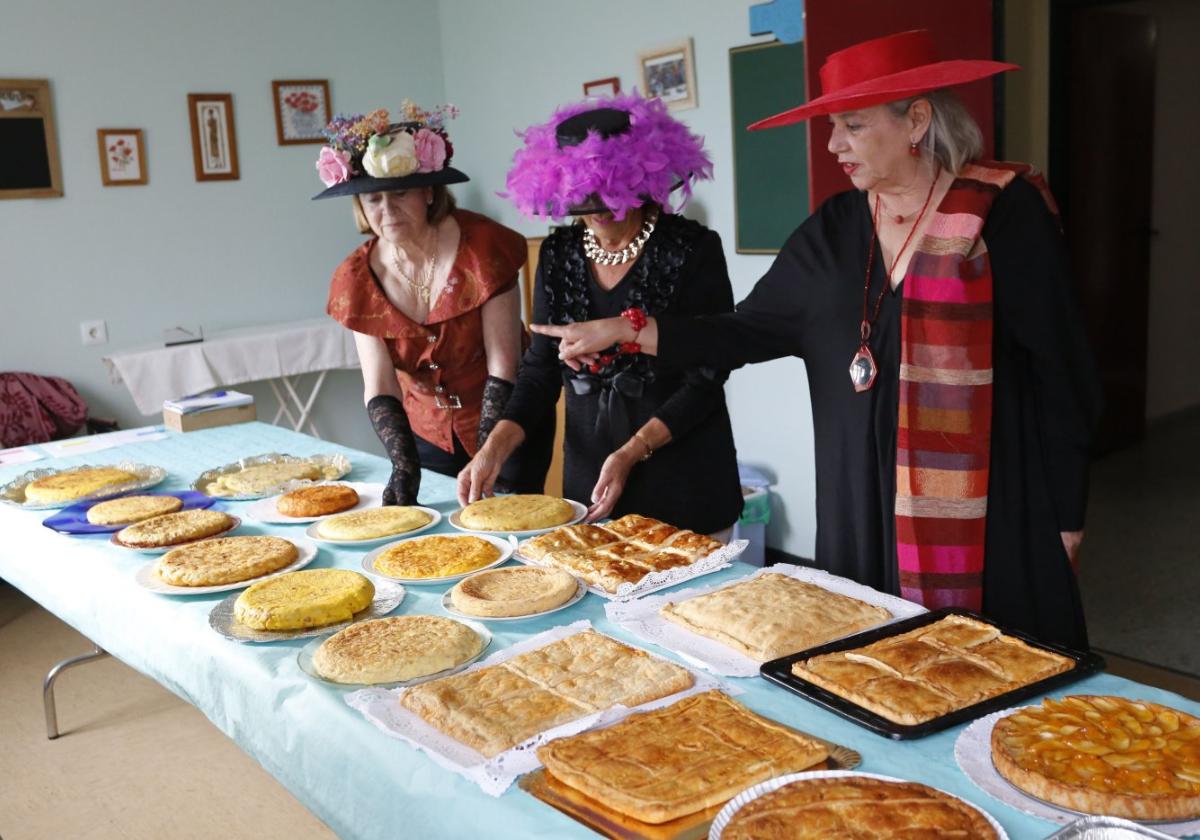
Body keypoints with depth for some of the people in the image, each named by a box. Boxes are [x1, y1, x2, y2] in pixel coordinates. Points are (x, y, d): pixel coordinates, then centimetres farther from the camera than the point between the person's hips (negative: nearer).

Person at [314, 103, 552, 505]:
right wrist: (404, 467, -27)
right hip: (428, 433, 3)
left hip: (505, 426, -3)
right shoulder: (358, 278, -9)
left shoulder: (480, 246, -19)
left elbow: (503, 365, -20)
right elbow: (379, 388, -12)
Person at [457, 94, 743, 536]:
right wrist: (495, 447, -10)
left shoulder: (692, 249, -11)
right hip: (588, 476, 4)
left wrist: (631, 453, -19)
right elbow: (541, 368, 4)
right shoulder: (558, 254, 3)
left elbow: (705, 379, -12)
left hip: (682, 482, -4)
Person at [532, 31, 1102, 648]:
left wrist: (1066, 520, -5)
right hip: (863, 503, 4)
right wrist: (623, 331, -5)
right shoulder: (834, 229, 6)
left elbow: (1059, 368, -6)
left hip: (989, 506, -4)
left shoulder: (1004, 211, -8)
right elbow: (750, 330, 6)